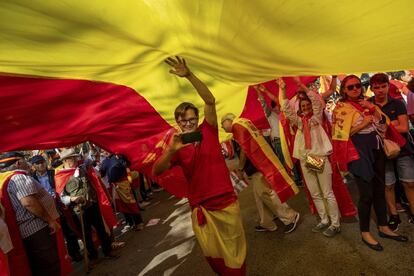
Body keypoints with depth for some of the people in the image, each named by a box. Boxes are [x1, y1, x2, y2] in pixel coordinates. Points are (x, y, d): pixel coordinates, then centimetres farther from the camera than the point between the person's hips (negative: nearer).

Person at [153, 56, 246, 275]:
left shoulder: (208, 132, -2)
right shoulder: (176, 147, 2)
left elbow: (210, 101, -17)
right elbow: (156, 172, -10)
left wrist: (189, 75, -27)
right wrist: (171, 150, -27)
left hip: (226, 202, -2)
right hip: (200, 208, 2)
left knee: (234, 253, 11)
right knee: (212, 254, 16)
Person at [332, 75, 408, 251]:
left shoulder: (367, 103, 13)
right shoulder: (341, 108, -6)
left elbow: (382, 125, 10)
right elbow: (340, 135, -12)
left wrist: (373, 109, -4)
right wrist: (363, 124, -16)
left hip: (376, 148, 7)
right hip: (359, 151, -6)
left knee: (379, 190, 13)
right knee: (366, 194, -3)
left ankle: (383, 227, 29)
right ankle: (365, 233, 13)